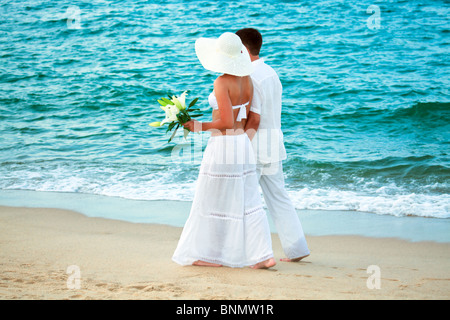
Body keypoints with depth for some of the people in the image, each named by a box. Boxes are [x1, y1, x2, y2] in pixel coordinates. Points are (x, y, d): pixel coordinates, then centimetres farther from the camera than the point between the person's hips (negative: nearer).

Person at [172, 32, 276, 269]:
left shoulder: (222, 82, -17)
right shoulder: (246, 79, 6)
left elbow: (227, 122, -20)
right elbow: (246, 119, 11)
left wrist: (198, 127, -9)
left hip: (223, 145, -8)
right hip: (243, 144, 8)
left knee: (214, 201, 5)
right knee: (247, 202, 8)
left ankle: (211, 254, 13)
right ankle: (263, 255, 3)